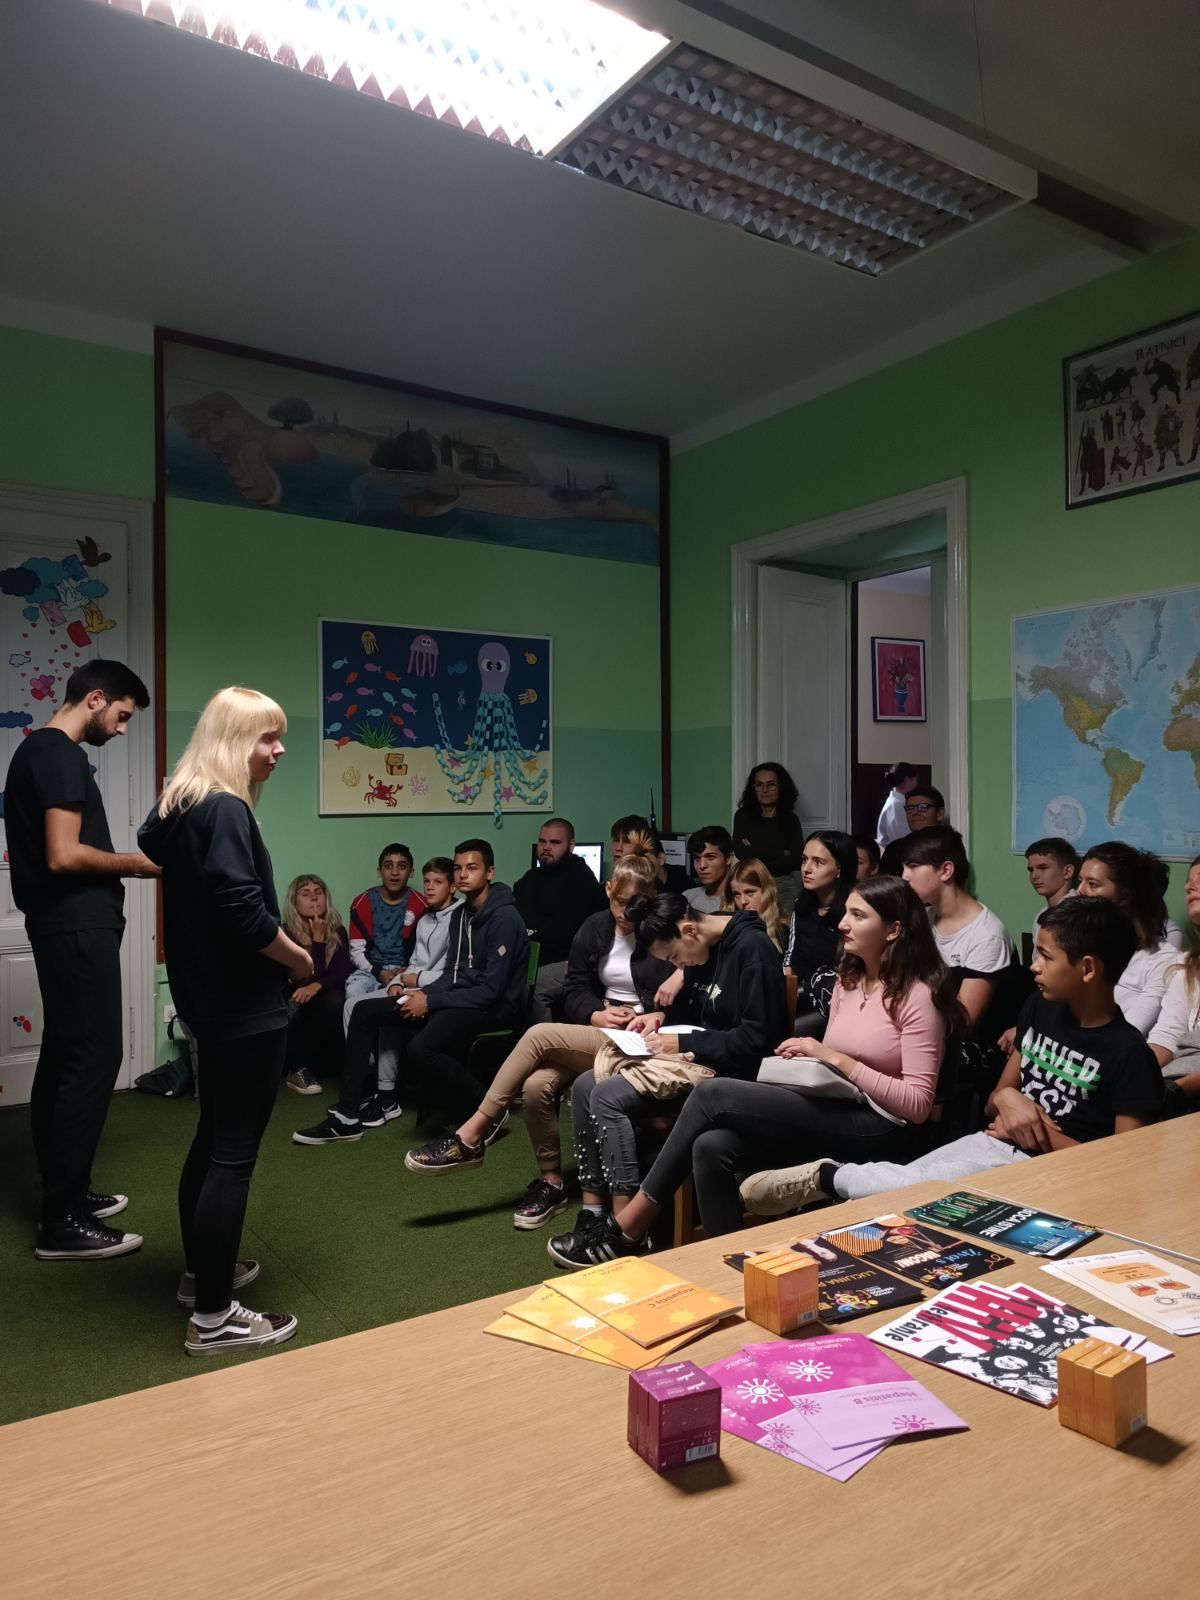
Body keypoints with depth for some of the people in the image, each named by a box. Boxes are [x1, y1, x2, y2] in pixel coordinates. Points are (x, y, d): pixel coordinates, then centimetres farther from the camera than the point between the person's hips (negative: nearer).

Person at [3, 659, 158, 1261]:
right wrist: (132, 863, -9)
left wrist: (120, 862, 10)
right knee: (94, 1057, -8)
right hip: (78, 928, -11)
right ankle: (62, 1222, -2)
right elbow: (64, 856, -23)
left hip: (64, 927, 11)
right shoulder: (61, 755, -15)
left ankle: (64, 1192, 24)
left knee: (63, 1056, 14)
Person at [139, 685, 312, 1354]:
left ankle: (204, 1270, 37)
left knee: (211, 1140, 21)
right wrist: (302, 960, -10)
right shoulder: (226, 810, -20)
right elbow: (244, 912, -27)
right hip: (248, 1010, -10)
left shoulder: (183, 808, 9)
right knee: (234, 1155, -1)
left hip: (210, 1001, 10)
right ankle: (213, 1317, 9)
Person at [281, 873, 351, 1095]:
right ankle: (293, 1067, -12)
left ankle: (300, 1066, -16)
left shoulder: (337, 932, -1)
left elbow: (341, 976, -10)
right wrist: (317, 940, -20)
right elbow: (310, 975, -20)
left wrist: (316, 987, -29)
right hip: (291, 1001, -2)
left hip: (321, 1003, 2)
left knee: (336, 1001, -32)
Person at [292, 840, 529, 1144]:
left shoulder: (504, 918, -16)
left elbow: (492, 989, -20)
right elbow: (452, 973, 15)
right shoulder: (460, 914, 12)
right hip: (459, 997, 10)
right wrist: (421, 994, -6)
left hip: (494, 1006, -9)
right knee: (365, 1011, 4)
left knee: (420, 1048, -36)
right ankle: (347, 1115, 4)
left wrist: (431, 1002, -17)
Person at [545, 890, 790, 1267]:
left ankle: (626, 1229, -15)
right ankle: (594, 1210, -2)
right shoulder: (702, 951, 10)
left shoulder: (752, 947, -16)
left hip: (727, 1069, -10)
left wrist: (684, 1044, -16)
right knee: (585, 1086, -3)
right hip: (693, 1056, 10)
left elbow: (757, 1038, -20)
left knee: (608, 1096, -21)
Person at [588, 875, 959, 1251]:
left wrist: (837, 1059, -17)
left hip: (872, 1126, -7)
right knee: (711, 1147, -23)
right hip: (829, 1109, 7)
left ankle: (631, 1225, -8)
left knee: (713, 1093, -20)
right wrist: (808, 1057, -6)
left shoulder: (918, 995, -9)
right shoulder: (848, 980, 14)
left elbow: (917, 1103, -14)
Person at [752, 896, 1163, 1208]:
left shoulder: (1129, 1054, -11)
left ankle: (827, 1177, -7)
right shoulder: (1040, 1008, 9)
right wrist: (1007, 1100, -6)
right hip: (991, 1145, 6)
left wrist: (1039, 1130, -13)